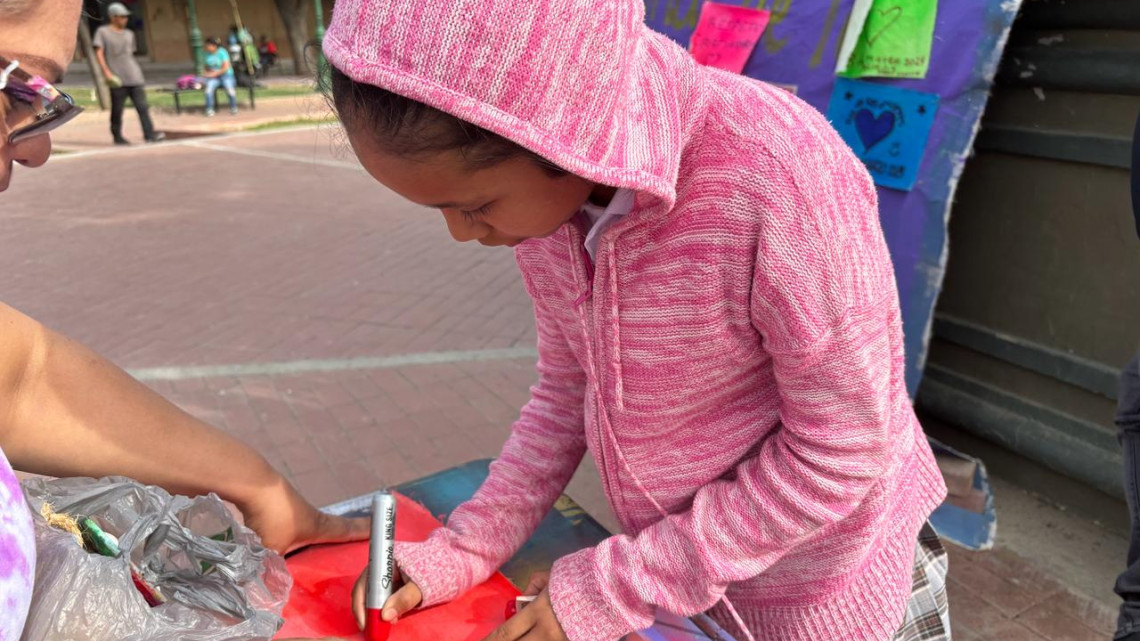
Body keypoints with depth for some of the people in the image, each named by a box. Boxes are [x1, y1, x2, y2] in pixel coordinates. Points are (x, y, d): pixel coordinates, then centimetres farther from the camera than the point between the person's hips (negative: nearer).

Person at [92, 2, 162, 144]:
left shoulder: (129, 34, 19)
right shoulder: (102, 31, 4)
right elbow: (99, 53, -3)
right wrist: (107, 73, -13)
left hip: (135, 78, 4)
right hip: (118, 79, -4)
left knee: (142, 106, -8)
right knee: (117, 110, 1)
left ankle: (149, 134, -14)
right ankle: (117, 136, 13)